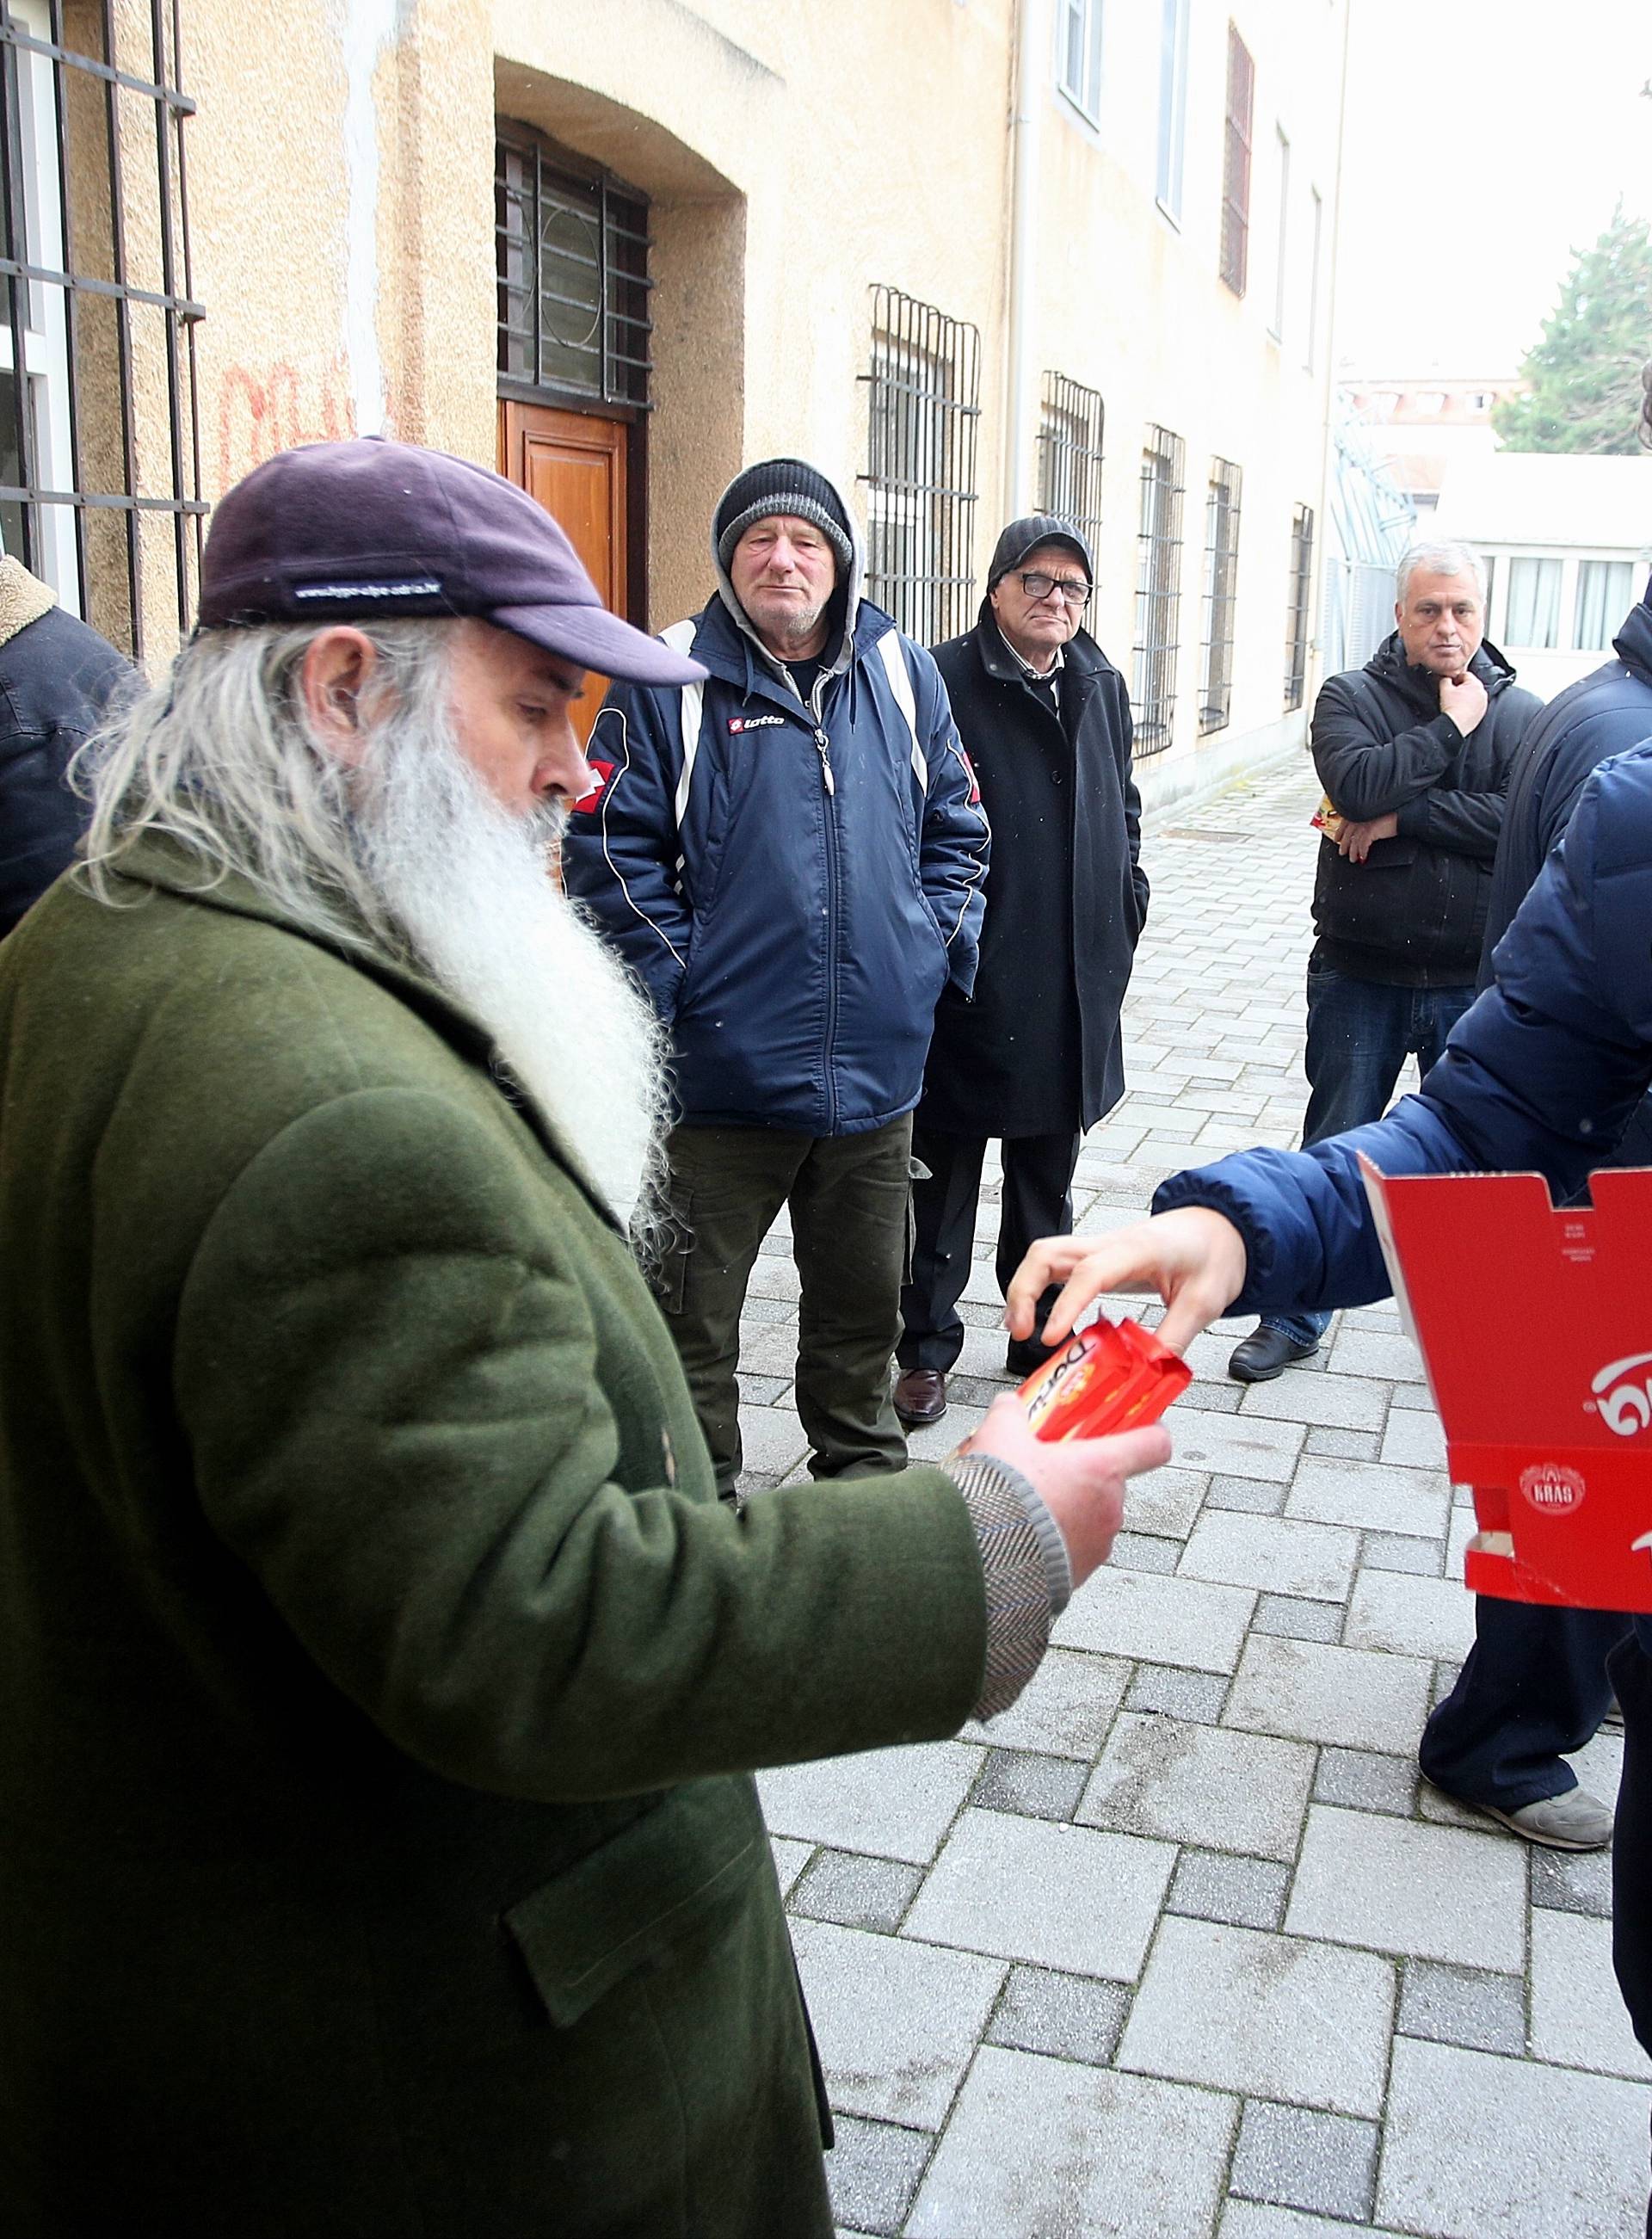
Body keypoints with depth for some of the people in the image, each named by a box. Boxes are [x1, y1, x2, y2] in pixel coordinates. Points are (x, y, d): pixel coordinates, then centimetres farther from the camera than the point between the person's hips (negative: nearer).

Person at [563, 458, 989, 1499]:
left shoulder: (903, 672, 8)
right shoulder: (672, 679, -5)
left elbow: (957, 828, 15)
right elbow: (609, 848, -7)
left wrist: (940, 944, 3)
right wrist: (673, 979, -13)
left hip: (878, 1062, 4)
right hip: (722, 1064, -3)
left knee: (865, 1297, 20)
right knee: (693, 1311, 8)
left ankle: (866, 1471, 40)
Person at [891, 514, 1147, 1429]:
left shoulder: (1103, 687, 11)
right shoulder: (944, 682, -10)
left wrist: (1125, 904, 14)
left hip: (1073, 987, 6)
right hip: (966, 978, -6)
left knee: (1047, 1177, 18)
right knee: (943, 1178, 6)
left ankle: (1043, 1339, 31)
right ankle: (926, 1349, 19)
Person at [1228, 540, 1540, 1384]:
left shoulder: (1520, 712, 0)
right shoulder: (1351, 697, -1)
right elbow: (1356, 784, -21)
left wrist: (1407, 816, -19)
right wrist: (1448, 730, -14)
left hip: (1474, 982, 1)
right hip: (1358, 975, 0)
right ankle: (1293, 1315, 23)